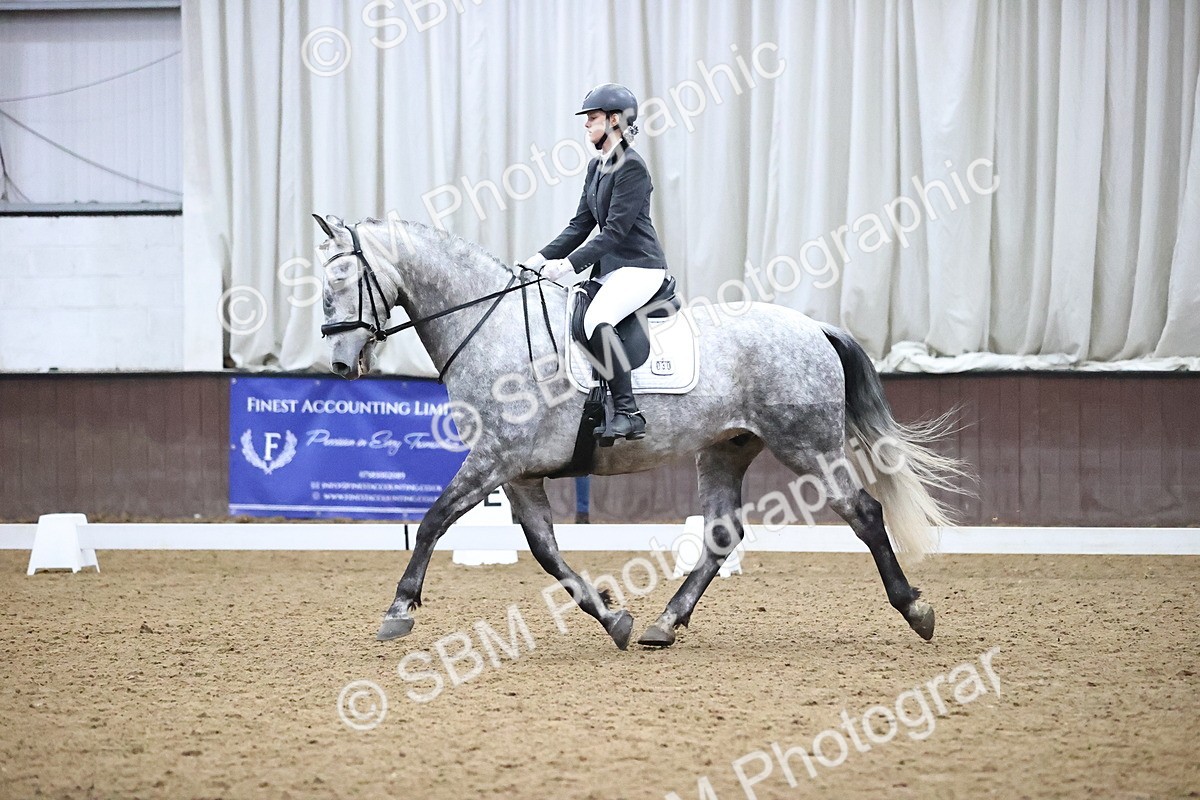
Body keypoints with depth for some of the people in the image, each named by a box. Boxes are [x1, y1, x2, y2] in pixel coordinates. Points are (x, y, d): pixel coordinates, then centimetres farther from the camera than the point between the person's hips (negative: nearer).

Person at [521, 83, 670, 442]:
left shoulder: (631, 166, -14)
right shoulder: (597, 166, 15)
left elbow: (616, 230, -19)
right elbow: (581, 224, 16)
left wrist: (570, 264, -24)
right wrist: (543, 258, 4)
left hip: (639, 266, -10)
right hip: (609, 267, 10)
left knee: (596, 320, -33)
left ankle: (628, 413, -32)